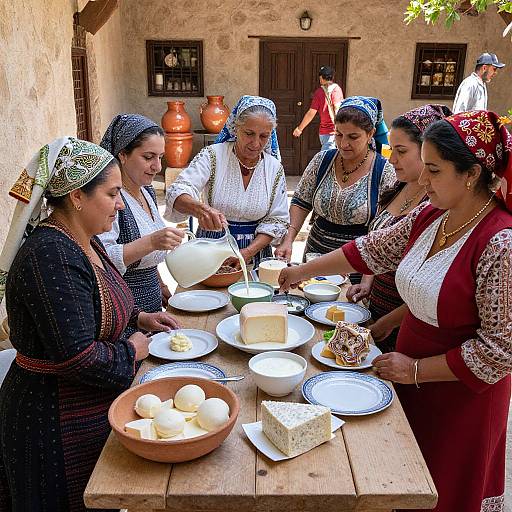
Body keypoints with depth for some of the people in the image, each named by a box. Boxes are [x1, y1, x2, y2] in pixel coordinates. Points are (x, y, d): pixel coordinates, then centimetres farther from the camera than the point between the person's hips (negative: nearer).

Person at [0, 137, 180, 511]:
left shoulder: (82, 241, 3)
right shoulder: (50, 256, -28)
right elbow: (79, 357, -31)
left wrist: (138, 317, 7)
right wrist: (132, 350, -14)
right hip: (56, 420, -9)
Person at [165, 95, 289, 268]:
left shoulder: (275, 169, 2)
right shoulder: (213, 155, -8)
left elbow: (277, 220, 3)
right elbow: (178, 192, -19)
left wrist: (248, 252, -12)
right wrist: (200, 209, -42)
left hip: (256, 249, 2)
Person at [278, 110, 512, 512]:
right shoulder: (430, 216, -3)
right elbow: (373, 249, 10)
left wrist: (416, 369, -17)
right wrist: (305, 270, 11)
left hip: (460, 395, -6)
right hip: (412, 385, 7)